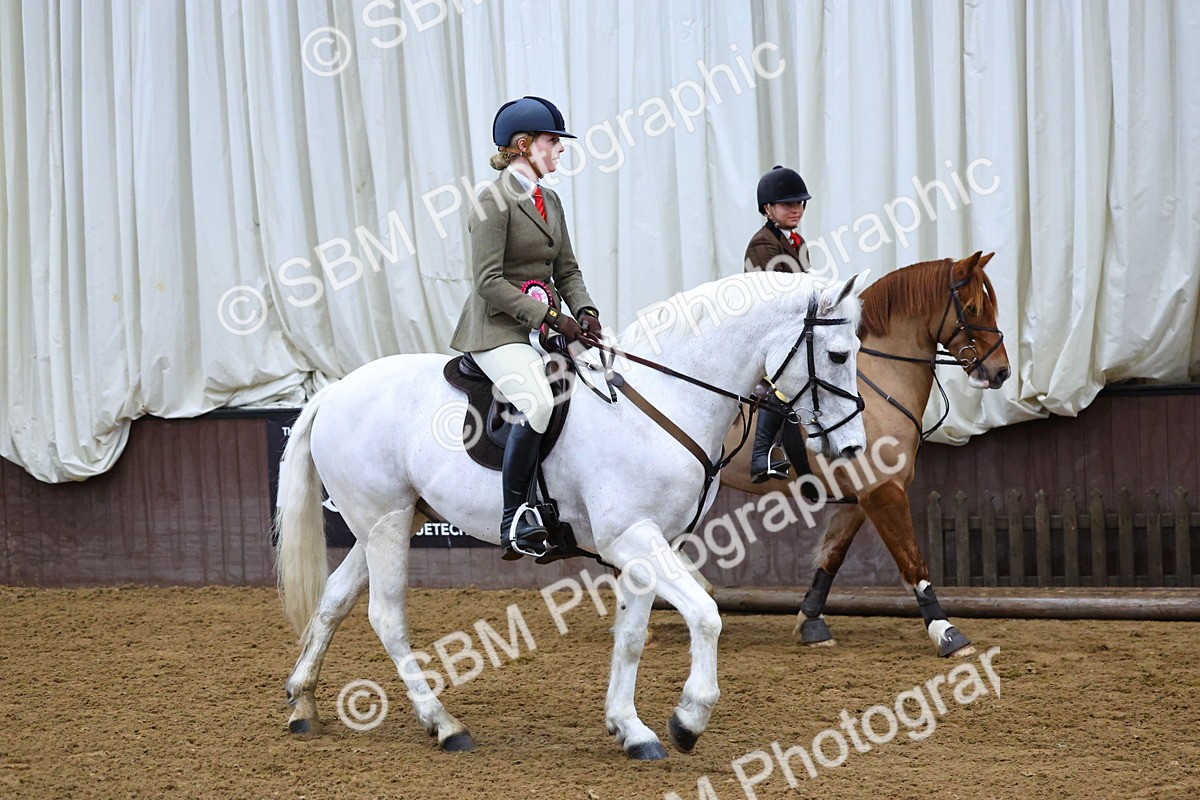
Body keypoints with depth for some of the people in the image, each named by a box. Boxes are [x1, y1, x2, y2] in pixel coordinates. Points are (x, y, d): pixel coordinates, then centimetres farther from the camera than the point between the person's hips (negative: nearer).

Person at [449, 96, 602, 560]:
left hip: (546, 327, 9)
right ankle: (514, 520, -25)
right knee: (538, 401, -32)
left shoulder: (549, 201, 16)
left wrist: (584, 311, -2)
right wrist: (551, 318, -21)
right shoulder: (494, 202, -10)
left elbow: (567, 270, 19)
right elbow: (489, 281, -17)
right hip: (498, 330, -9)